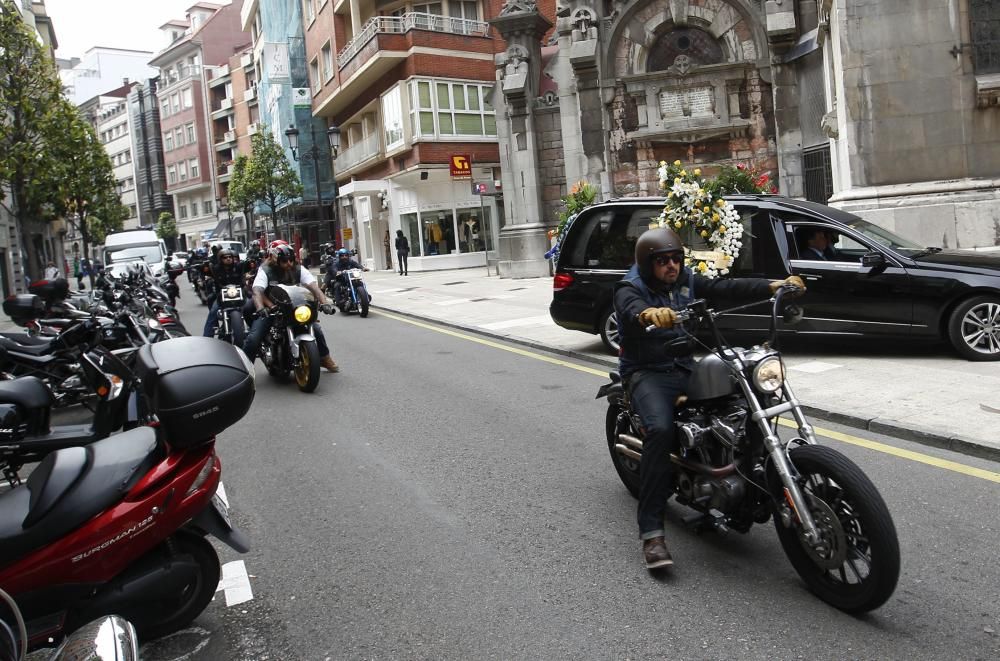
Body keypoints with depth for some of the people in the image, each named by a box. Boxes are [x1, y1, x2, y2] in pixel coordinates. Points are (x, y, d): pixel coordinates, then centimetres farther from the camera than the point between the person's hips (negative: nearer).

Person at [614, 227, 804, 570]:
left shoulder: (686, 280, 10)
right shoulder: (630, 288, -9)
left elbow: (726, 287, -3)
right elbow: (631, 310, -33)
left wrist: (774, 285, -18)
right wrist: (648, 314, -58)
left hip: (686, 366, 6)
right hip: (648, 373, -6)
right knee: (661, 431, -32)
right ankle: (651, 534, -30)